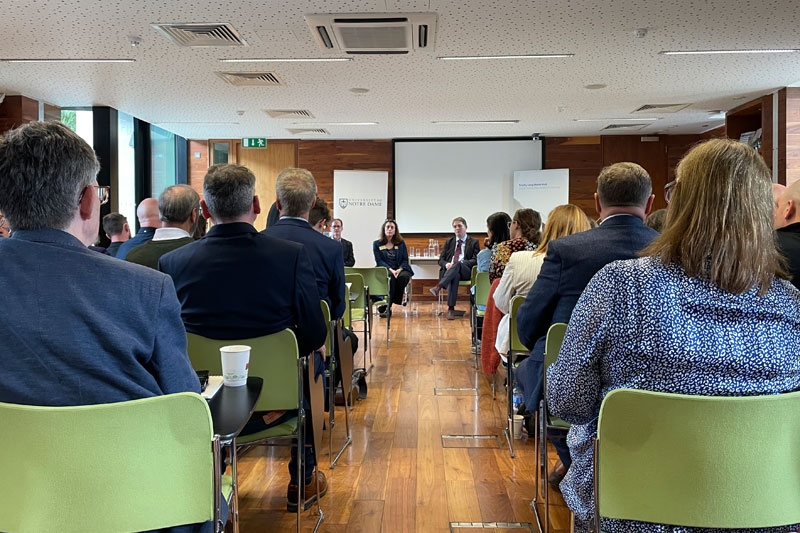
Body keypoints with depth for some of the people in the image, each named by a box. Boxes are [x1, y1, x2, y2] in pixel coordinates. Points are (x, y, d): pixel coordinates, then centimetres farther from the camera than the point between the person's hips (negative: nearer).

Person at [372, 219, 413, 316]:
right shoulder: (377, 244, 11)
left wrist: (399, 269, -14)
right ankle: (387, 305, -33)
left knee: (404, 276, -33)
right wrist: (391, 270, -17)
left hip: (400, 269, 2)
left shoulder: (401, 243, 16)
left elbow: (405, 260, 8)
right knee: (390, 277, -37)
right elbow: (379, 261, 0)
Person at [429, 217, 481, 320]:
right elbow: (441, 260, 19)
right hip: (449, 270, 1)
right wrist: (447, 264, -8)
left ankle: (439, 286, -48)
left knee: (458, 264, -37)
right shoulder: (449, 242, 25)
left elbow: (476, 260, 2)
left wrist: (458, 263, -14)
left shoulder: (474, 242, 16)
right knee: (455, 276, -38)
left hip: (466, 271, -1)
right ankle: (451, 309, -47)